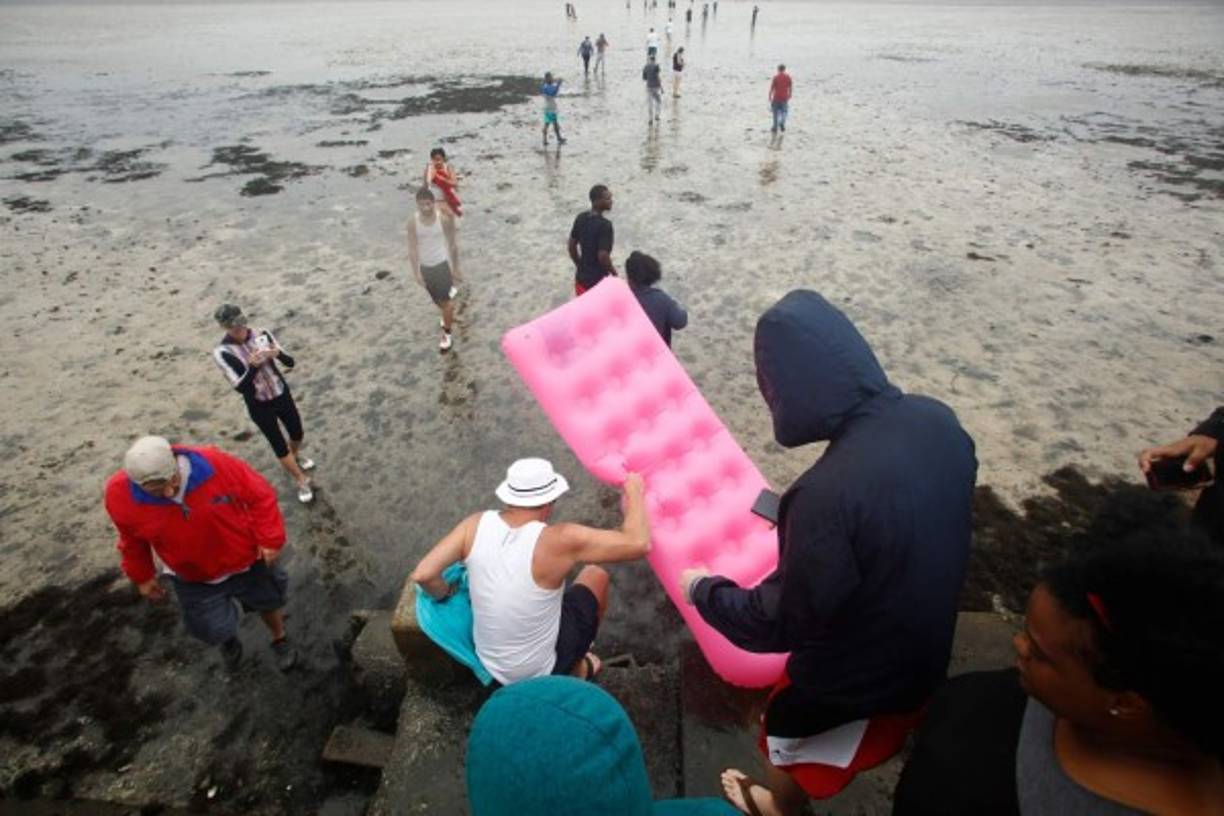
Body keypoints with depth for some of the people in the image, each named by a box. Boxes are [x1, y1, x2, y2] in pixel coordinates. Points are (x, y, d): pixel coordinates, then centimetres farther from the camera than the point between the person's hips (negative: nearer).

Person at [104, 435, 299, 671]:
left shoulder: (215, 464, -33)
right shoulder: (121, 496, -24)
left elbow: (260, 495, -18)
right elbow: (132, 541, -2)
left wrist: (269, 539, -19)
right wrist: (142, 576, 9)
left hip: (246, 560, -1)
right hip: (194, 577, 1)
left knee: (267, 601, 22)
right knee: (215, 631, 10)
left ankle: (280, 640, 56)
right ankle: (228, 641, 51)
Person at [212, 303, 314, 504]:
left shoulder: (261, 334, -11)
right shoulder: (222, 352, -20)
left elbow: (290, 363, -9)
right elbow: (240, 387, -23)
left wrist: (278, 353, -31)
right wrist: (253, 366, -40)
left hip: (282, 395, 3)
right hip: (259, 406, -3)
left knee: (297, 433, 20)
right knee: (279, 446, 6)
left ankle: (296, 456, 54)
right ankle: (301, 481, 25)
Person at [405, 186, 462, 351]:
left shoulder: (444, 218, -15)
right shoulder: (413, 221, -12)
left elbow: (453, 243, -5)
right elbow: (412, 247, -8)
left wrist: (456, 268, 1)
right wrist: (416, 272, -13)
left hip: (442, 263, -3)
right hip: (425, 266, 3)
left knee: (446, 301, -2)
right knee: (437, 299, 21)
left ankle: (447, 334, 14)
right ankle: (449, 316, 52)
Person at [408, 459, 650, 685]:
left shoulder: (476, 525, -17)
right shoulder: (559, 541, -30)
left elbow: (422, 575, -18)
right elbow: (638, 543, -27)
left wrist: (448, 595, 3)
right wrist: (634, 492, -11)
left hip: (489, 663, 4)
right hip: (542, 671, -4)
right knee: (595, 576, 17)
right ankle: (577, 669, 34)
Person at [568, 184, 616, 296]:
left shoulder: (581, 218, 0)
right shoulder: (605, 225, -23)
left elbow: (571, 246, 8)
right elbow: (602, 256, -26)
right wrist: (613, 271, -8)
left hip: (581, 277, 7)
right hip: (598, 281, -7)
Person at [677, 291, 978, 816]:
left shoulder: (829, 492, -40)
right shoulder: (938, 421, -16)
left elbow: (779, 623, -26)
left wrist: (702, 589, -8)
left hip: (853, 679, -6)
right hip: (925, 648, 7)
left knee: (789, 738, 26)